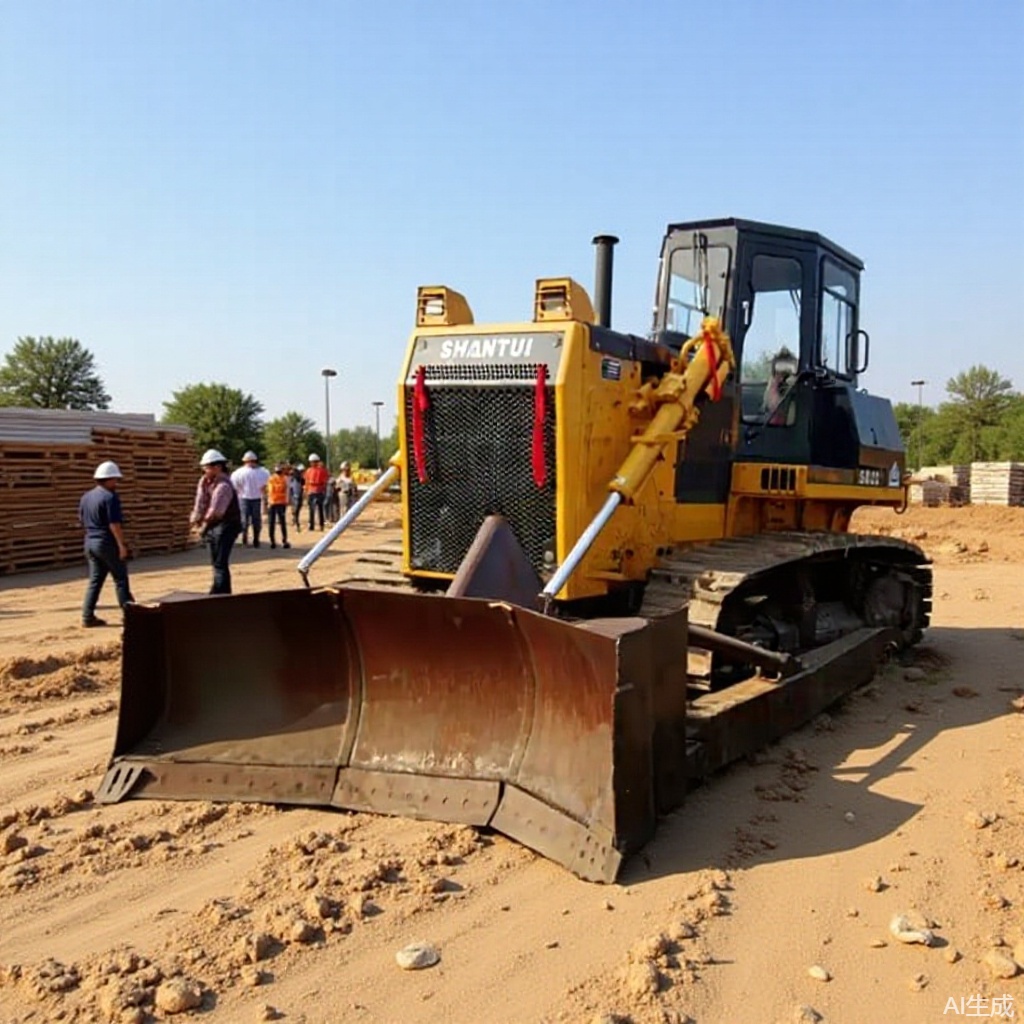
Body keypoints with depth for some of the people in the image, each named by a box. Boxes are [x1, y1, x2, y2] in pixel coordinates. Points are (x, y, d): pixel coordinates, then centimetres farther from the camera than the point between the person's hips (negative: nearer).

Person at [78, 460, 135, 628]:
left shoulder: (86, 497, 11)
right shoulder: (110, 497, -15)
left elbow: (82, 520, 18)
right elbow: (114, 524, -20)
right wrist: (121, 545, -17)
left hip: (90, 542, 8)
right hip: (107, 543, -8)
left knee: (95, 580, 11)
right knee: (120, 578, 2)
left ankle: (88, 617, 9)